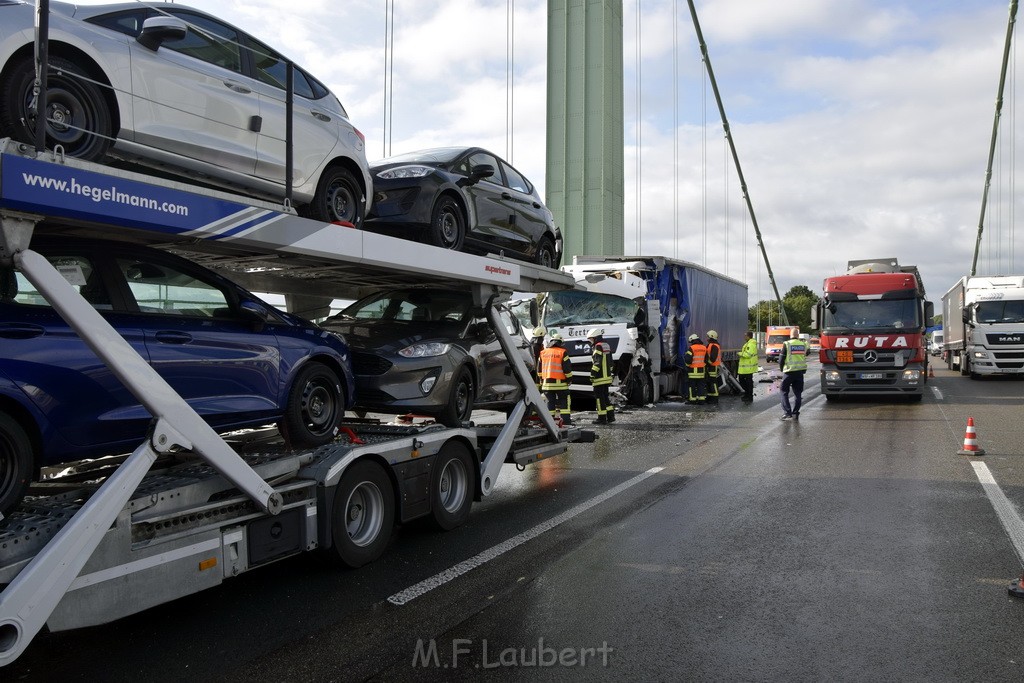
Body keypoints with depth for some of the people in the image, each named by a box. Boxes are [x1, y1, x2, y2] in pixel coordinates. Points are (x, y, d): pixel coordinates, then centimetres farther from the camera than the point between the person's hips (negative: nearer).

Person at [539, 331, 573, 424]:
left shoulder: (543, 353, 9)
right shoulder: (563, 352, -6)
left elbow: (540, 368, 15)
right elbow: (567, 368, -7)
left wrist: (541, 380, 22)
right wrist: (569, 378, 4)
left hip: (547, 382, 4)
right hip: (560, 383, -4)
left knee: (550, 402, 9)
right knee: (563, 401, 3)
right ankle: (566, 419, -1)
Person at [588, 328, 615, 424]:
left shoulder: (598, 346, -12)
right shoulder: (607, 346, 16)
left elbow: (597, 362, -19)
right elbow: (610, 362, 21)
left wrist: (592, 374, -17)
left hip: (600, 377, -9)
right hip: (607, 377, 9)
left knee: (599, 398, -3)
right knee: (605, 397, 16)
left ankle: (602, 418, -1)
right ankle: (610, 416, 16)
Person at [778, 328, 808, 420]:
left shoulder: (787, 344, -7)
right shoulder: (803, 344, 4)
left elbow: (781, 358, -5)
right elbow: (806, 354, 12)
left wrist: (781, 368, 10)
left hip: (789, 371, -3)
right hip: (800, 371, 4)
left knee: (784, 392, 6)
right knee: (798, 393, 11)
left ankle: (787, 412, -4)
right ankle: (795, 413, 9)